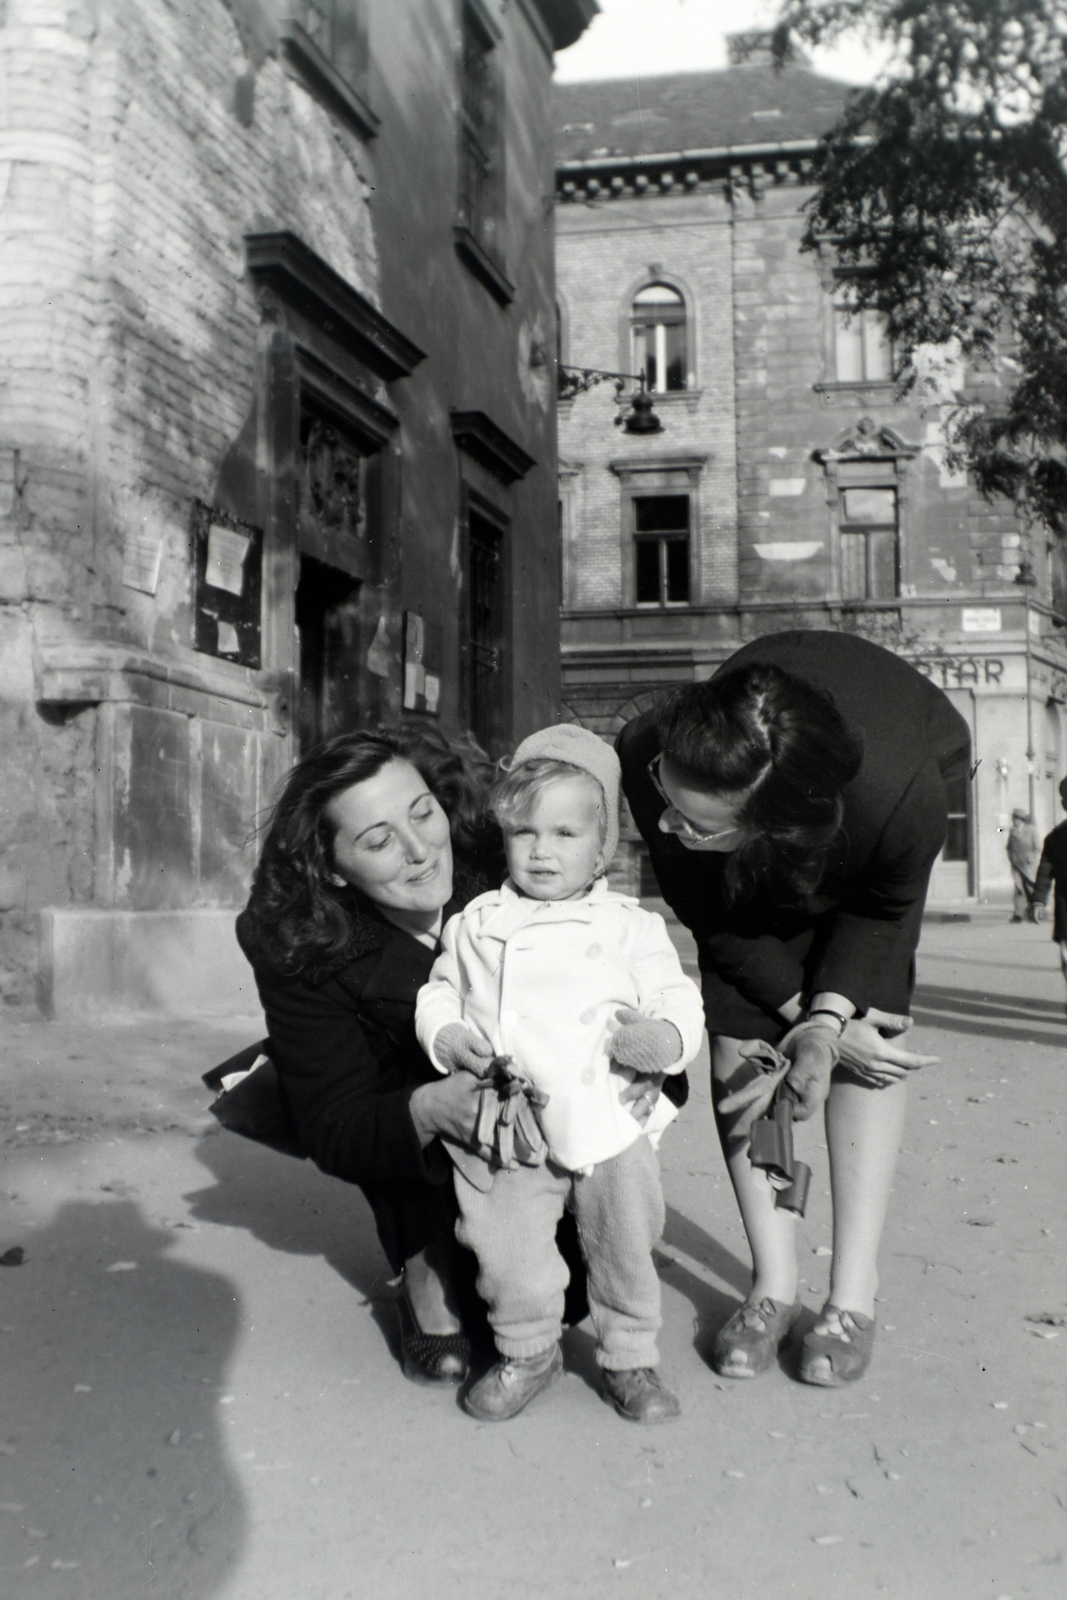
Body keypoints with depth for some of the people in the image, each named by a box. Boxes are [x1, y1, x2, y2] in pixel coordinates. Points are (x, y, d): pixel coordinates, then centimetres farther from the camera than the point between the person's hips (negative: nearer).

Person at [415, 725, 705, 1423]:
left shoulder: (631, 926, 2)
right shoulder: (476, 923, 8)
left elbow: (680, 999, -1)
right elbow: (440, 992, 16)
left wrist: (664, 1038, -22)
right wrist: (448, 1036, -4)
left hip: (610, 1121, -1)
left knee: (625, 1247, 8)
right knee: (507, 1248, 3)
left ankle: (630, 1357, 30)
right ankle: (528, 1351, 27)